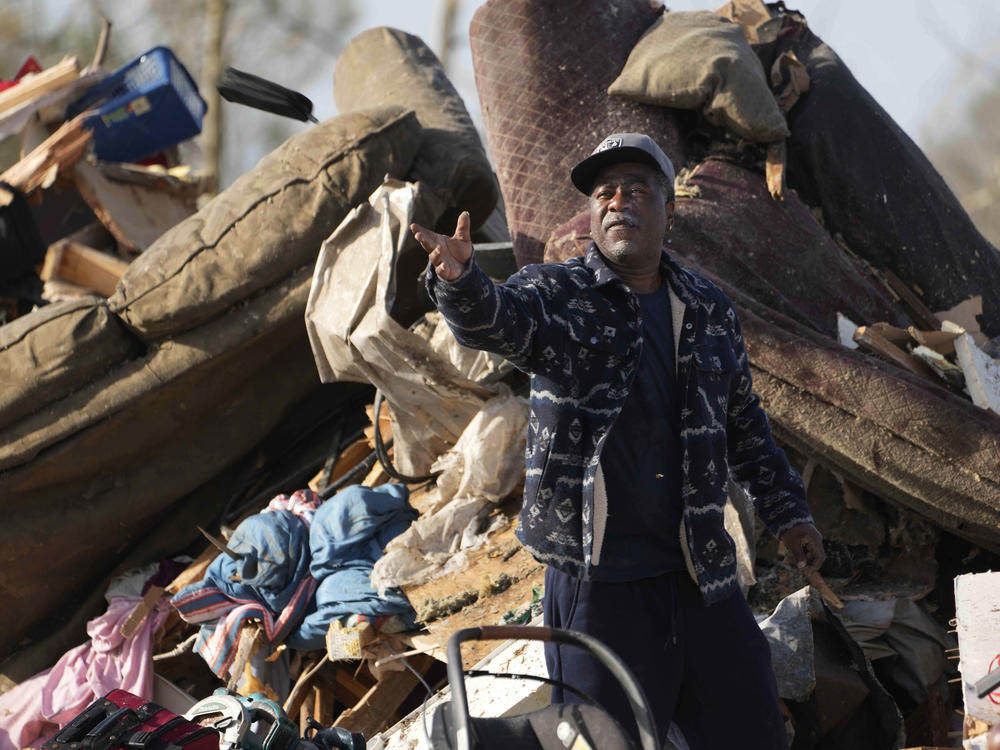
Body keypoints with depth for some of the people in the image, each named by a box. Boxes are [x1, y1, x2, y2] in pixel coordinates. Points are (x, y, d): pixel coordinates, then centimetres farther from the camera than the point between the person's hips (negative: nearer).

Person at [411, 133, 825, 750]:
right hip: (596, 581, -4)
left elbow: (744, 422, 23)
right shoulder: (555, 296, -2)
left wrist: (788, 512, 22)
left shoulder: (710, 310, 11)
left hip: (702, 580, 4)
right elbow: (495, 318, -24)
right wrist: (460, 281, -46)